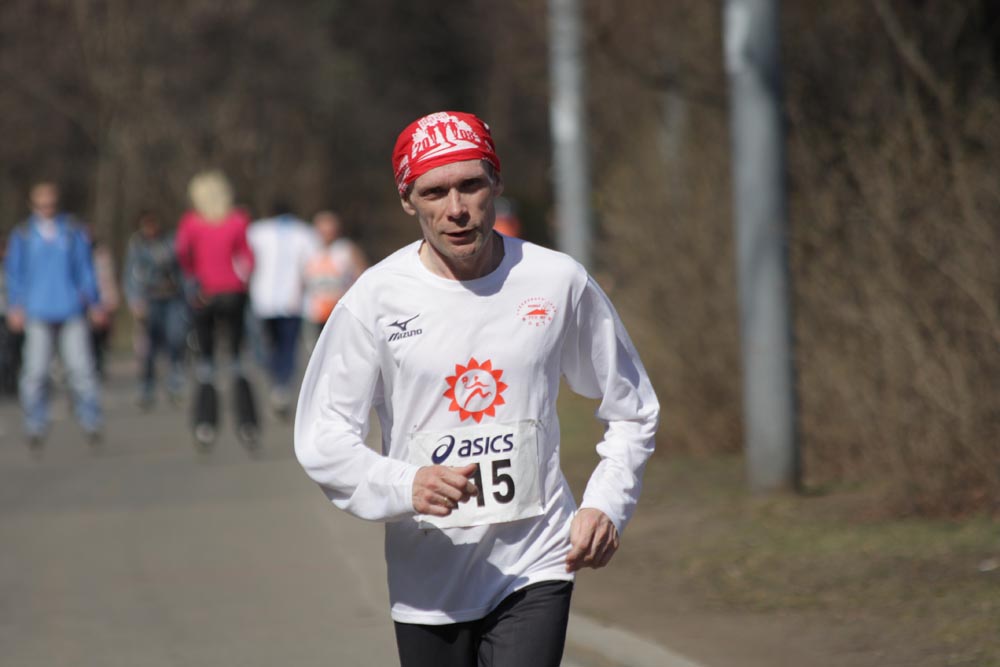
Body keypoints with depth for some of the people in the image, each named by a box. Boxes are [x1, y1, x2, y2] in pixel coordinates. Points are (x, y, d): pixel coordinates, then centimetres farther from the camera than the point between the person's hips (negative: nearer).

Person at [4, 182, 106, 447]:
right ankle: (35, 427, 5)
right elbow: (14, 272, 11)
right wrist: (15, 306, 2)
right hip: (38, 313, 0)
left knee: (81, 367, -6)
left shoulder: (73, 231, 6)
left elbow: (85, 268, 11)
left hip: (71, 312, 0)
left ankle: (91, 423, 0)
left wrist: (94, 304, 10)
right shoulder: (23, 235, 7)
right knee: (35, 371, -4)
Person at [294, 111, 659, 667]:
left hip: (536, 572, -1)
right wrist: (405, 486, -22)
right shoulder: (375, 298, -4)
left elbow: (632, 410, 13)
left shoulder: (558, 283, 1)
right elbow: (321, 439, -4)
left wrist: (606, 504, -2)